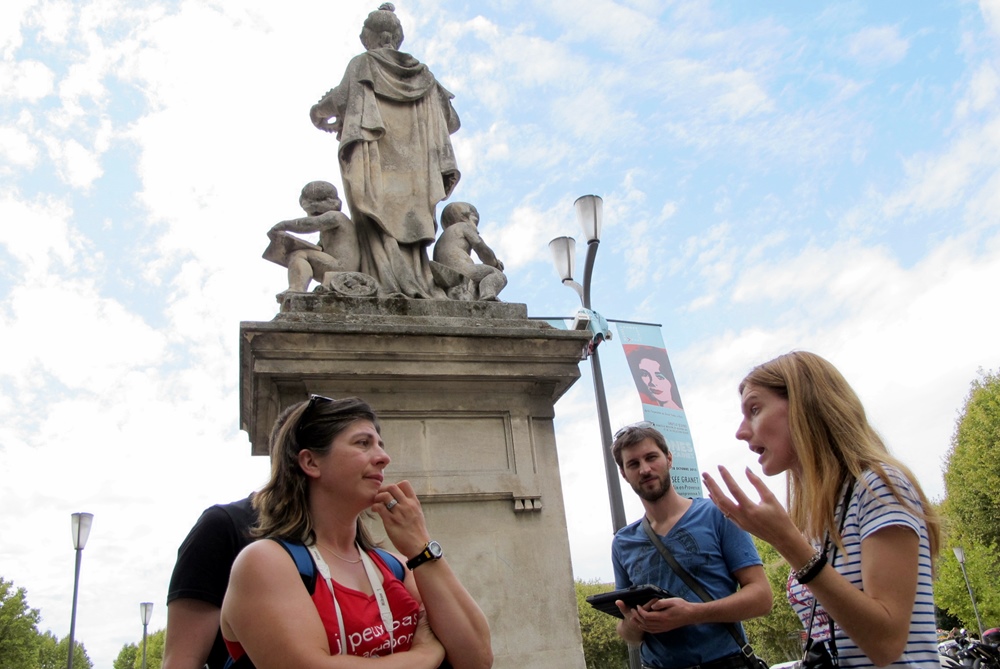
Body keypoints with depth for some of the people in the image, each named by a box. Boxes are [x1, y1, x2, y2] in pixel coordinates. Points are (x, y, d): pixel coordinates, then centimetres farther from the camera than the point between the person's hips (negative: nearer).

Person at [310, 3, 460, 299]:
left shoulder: (362, 64, 9)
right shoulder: (422, 74, 22)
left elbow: (341, 98, -7)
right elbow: (450, 120, 17)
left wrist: (317, 112, 13)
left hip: (375, 163, -4)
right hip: (413, 173, 5)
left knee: (380, 225, -12)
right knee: (409, 225, 2)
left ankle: (394, 285, -26)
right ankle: (422, 284, -10)